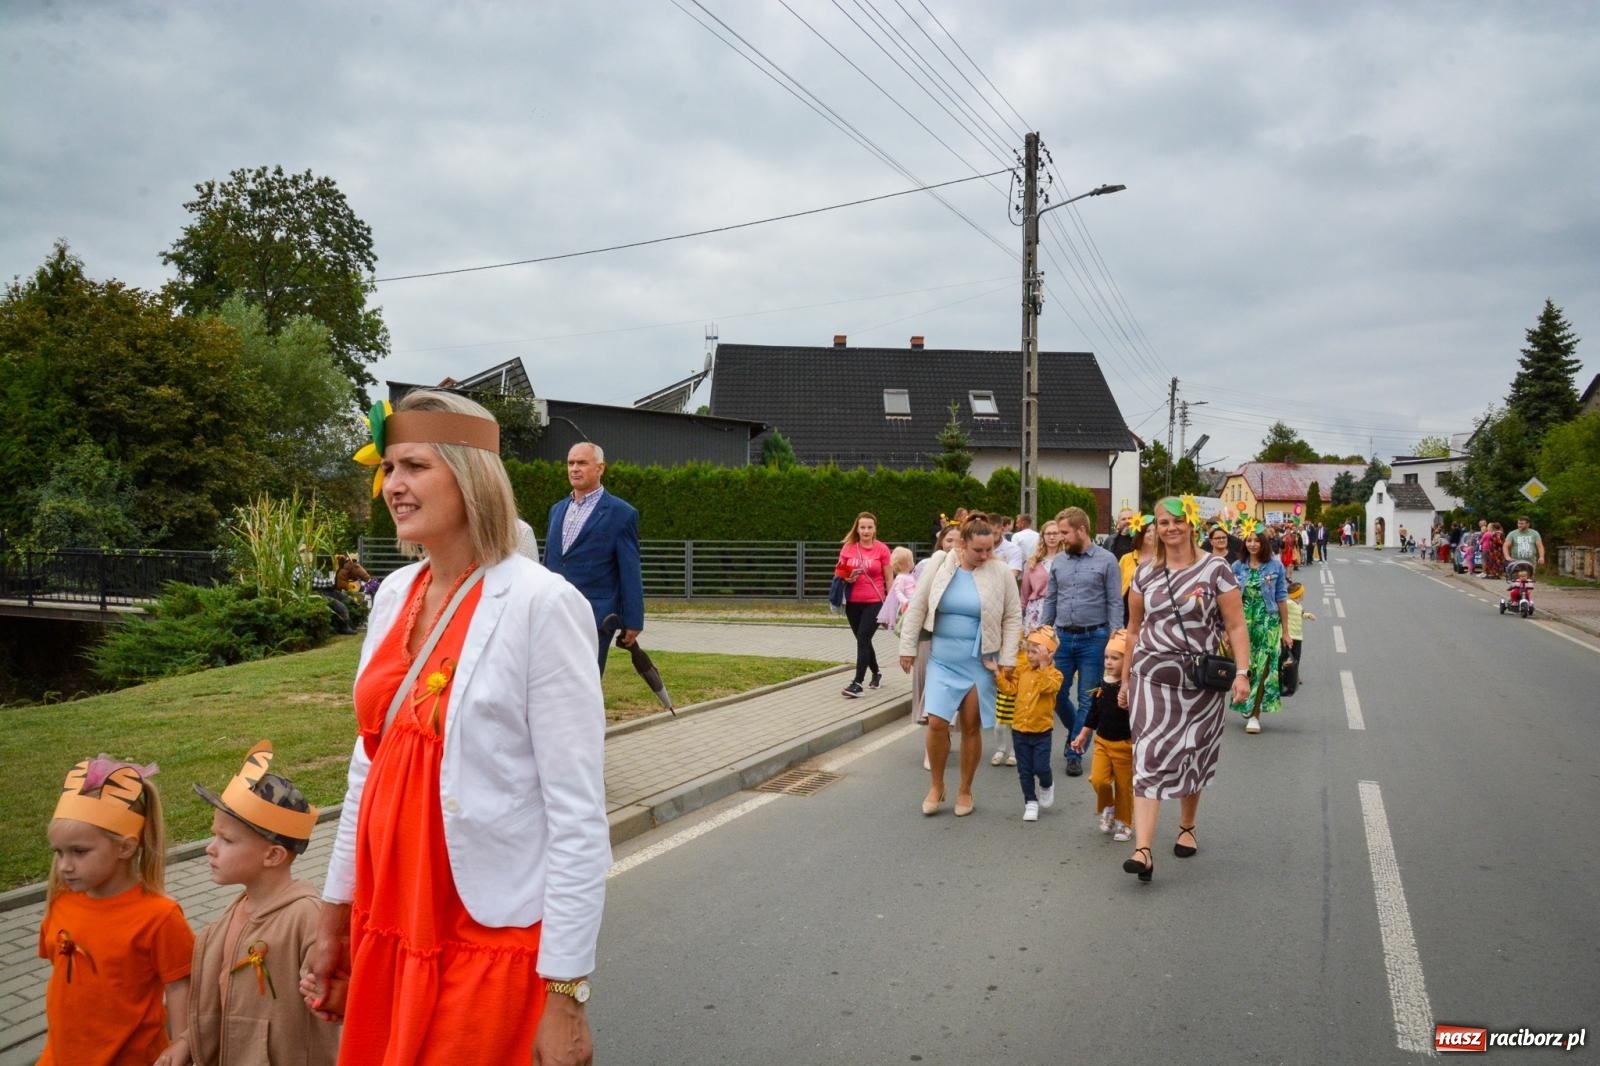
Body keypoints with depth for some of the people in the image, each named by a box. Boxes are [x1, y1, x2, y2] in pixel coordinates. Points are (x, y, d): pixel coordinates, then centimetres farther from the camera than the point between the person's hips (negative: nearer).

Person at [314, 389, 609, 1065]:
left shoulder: (542, 605, -16)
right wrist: (335, 918, 15)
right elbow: (369, 766, 13)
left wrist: (565, 991, -16)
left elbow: (578, 815, -17)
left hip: (491, 936, -6)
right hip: (386, 922, 7)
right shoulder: (396, 594, 4)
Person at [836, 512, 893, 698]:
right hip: (853, 603, 4)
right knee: (863, 640, 14)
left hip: (874, 602, -4)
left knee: (863, 639, -13)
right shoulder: (848, 548, 3)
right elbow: (839, 574, 13)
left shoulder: (882, 549, -5)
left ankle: (857, 683, -13)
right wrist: (847, 578, -10)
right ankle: (876, 674, 36)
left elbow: (888, 579, 0)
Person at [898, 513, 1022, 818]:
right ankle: (936, 785, 14)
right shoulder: (939, 567, -3)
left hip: (979, 662, 0)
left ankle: (965, 790, 23)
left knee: (971, 727, 6)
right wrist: (907, 648, 2)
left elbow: (1013, 618, 2)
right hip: (942, 660, 0)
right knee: (936, 722, -8)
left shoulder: (1000, 573, -4)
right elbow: (916, 608, 3)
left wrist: (1007, 658, -3)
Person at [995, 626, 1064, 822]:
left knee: (1041, 767, -5)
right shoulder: (1022, 670, 5)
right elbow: (1010, 688, 0)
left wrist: (1043, 666, -31)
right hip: (1020, 730, 4)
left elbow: (1047, 686, -27)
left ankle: (1047, 786, 28)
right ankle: (1030, 802, 19)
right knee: (1024, 771, 8)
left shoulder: (1054, 674, -8)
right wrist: (997, 674, -9)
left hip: (1041, 732, -4)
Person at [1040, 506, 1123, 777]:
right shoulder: (1058, 561, 7)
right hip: (1062, 637, 4)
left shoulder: (1106, 561, -6)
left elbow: (1115, 604, -6)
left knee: (1086, 701, 3)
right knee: (1057, 695, 7)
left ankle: (1075, 753, 12)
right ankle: (1076, 731, 34)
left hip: (1093, 638, -4)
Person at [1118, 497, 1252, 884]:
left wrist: (1242, 672, -14)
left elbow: (1236, 626, -4)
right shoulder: (1145, 575, 7)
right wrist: (1125, 680, 15)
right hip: (1152, 677, 1)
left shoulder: (1215, 569, -2)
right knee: (1149, 758, -9)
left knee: (1193, 758, 12)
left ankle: (1186, 827, 36)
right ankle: (1143, 850, -15)